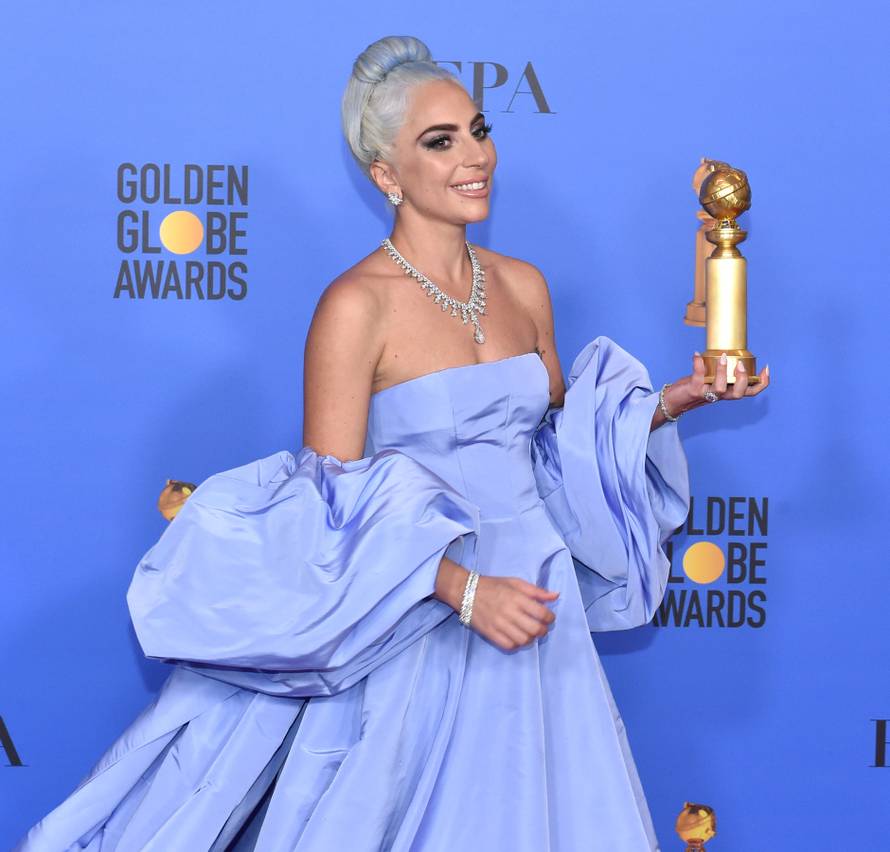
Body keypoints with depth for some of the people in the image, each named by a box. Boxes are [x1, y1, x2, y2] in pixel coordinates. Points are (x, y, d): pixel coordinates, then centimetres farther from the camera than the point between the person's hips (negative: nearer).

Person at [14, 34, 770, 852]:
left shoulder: (523, 286, 5)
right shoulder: (357, 306, -14)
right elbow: (335, 510, -15)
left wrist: (670, 403, 4)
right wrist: (463, 588, -25)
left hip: (528, 602, 6)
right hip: (415, 626, -6)